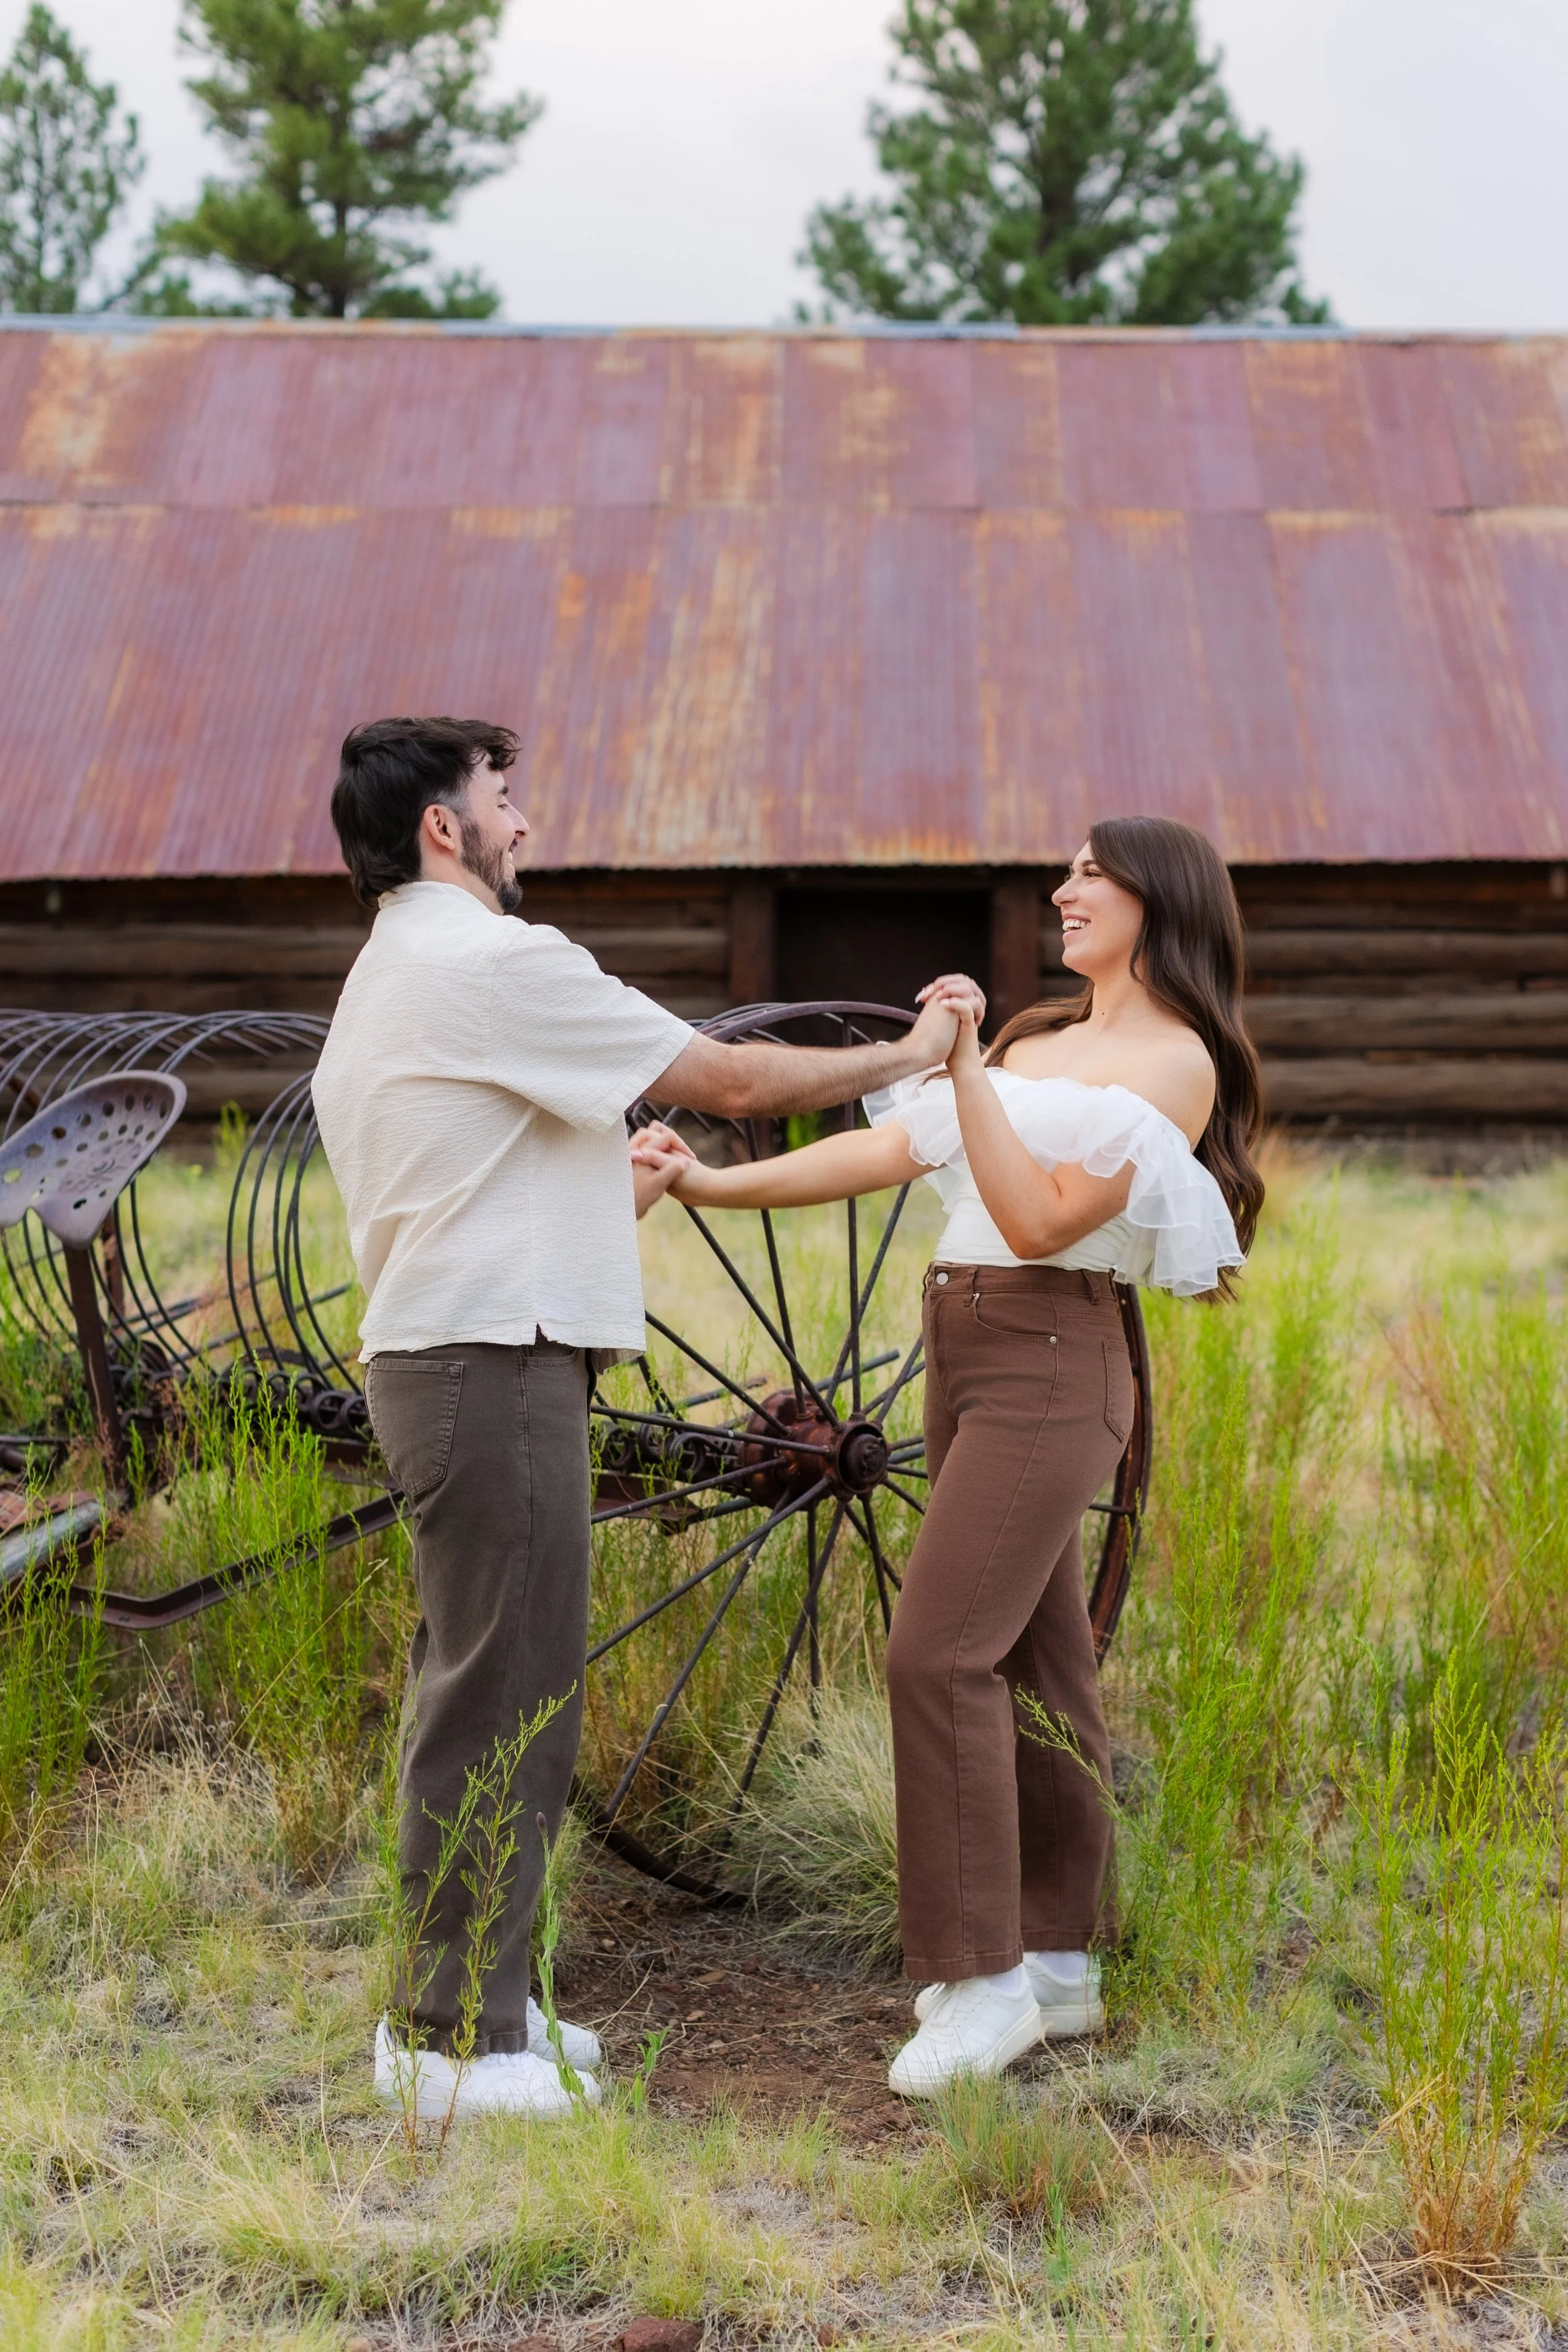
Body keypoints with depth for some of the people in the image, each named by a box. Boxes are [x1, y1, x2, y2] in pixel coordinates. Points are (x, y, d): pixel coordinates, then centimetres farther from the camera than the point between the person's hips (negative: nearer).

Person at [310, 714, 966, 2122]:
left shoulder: (383, 988, 20)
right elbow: (733, 1080, -9)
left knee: (480, 1692, 15)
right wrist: (909, 1056, 5)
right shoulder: (492, 963, -12)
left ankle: (472, 1999, 23)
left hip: (434, 1357, 11)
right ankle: (454, 2039, 1)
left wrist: (610, 1193, 25)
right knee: (500, 1700, -5)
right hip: (491, 1362, -11)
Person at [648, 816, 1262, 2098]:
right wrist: (713, 1183, 5)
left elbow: (1041, 1219, -16)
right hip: (966, 1357, 8)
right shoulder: (1035, 1041, 19)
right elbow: (887, 1150, 13)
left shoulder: (1177, 1061, -6)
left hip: (1050, 1361, -8)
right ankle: (1060, 1963, 17)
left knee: (941, 1652, -16)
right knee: (1033, 1659, 10)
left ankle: (984, 1973, -9)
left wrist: (963, 1066, -20)